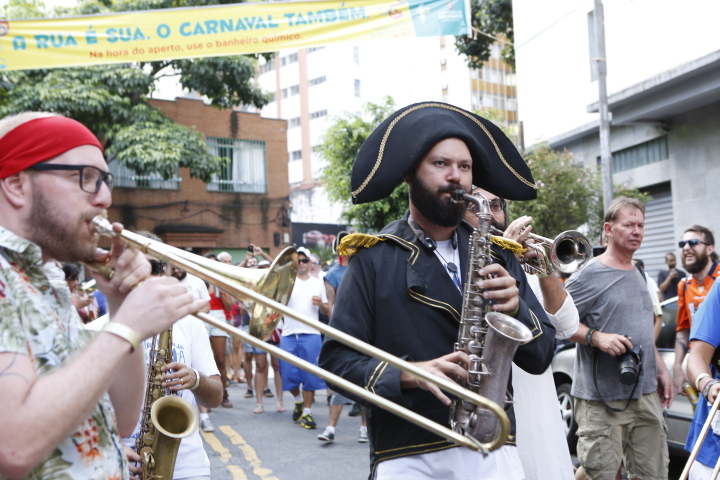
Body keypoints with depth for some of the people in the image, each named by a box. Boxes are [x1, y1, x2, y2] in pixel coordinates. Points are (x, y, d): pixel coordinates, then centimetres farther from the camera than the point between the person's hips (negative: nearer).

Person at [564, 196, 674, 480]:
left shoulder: (637, 275, 16)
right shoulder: (591, 274, -9)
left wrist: (660, 369, 20)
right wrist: (597, 337, -25)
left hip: (646, 394, 8)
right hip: (602, 400, -8)